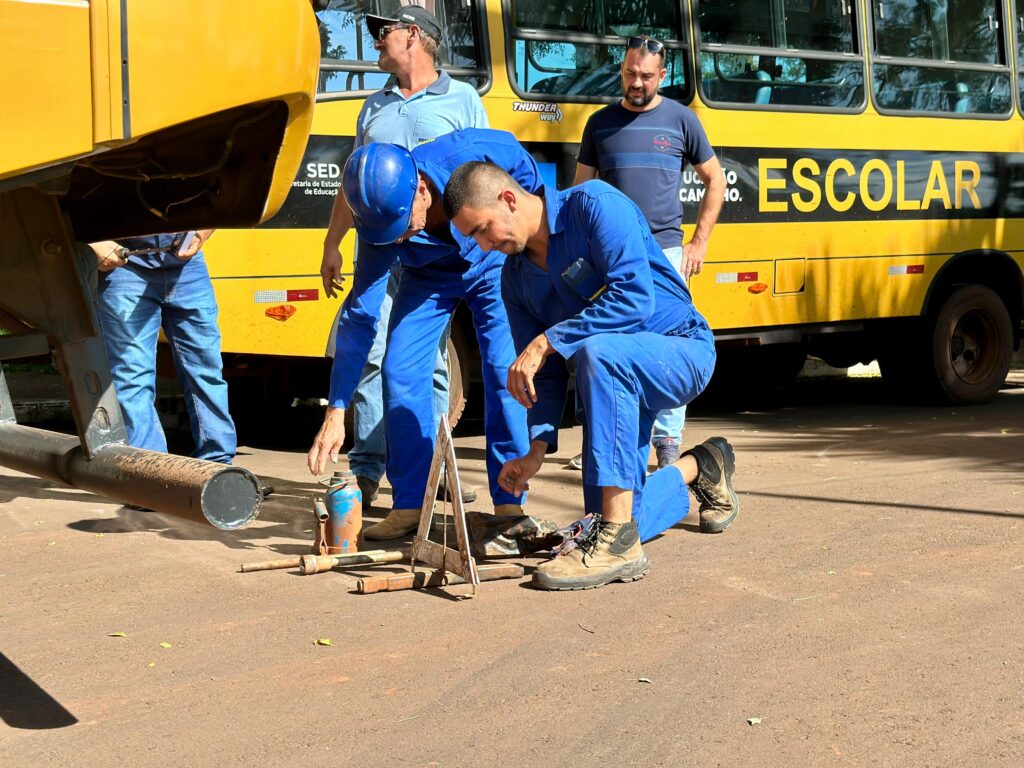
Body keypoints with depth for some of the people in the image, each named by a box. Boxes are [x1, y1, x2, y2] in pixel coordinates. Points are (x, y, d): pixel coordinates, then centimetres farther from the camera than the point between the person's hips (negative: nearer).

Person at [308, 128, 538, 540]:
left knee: (505, 373, -13)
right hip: (429, 275, 2)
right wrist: (336, 413, -26)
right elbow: (359, 316, -24)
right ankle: (409, 506, -1)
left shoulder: (470, 152, -38)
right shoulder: (380, 221, -29)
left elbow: (522, 164, -13)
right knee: (401, 373, -10)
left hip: (494, 263, -2)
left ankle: (510, 503, -6)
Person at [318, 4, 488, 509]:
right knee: (372, 357, -5)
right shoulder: (374, 106, 19)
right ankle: (366, 470, -3)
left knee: (431, 364, 2)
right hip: (378, 245, 3)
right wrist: (331, 244, 15)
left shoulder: (462, 101, 7)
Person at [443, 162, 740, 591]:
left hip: (681, 351, -7)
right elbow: (546, 374, 6)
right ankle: (696, 469, 33)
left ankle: (618, 542, -36)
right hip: (617, 378, 8)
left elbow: (634, 298, -30)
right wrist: (537, 450, -7)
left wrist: (546, 342, -28)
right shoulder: (516, 276, 3)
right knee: (616, 519, 0)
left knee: (598, 352, -41)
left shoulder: (594, 205, -18)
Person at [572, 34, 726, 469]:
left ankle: (668, 448, 2)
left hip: (665, 251, -2)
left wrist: (699, 242, 4)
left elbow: (714, 180, 12)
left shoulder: (680, 119, 5)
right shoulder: (601, 123, 9)